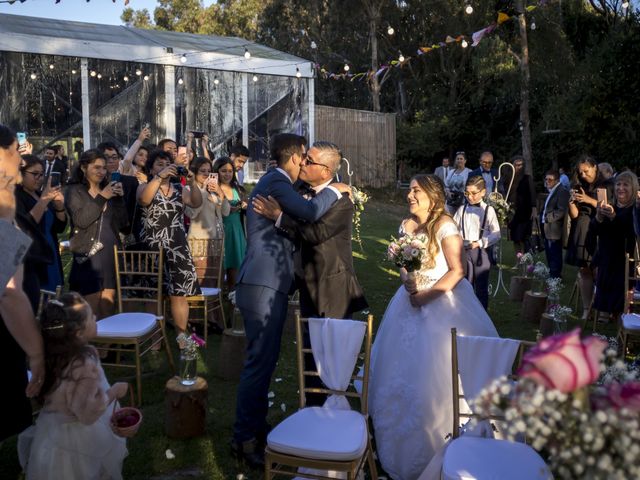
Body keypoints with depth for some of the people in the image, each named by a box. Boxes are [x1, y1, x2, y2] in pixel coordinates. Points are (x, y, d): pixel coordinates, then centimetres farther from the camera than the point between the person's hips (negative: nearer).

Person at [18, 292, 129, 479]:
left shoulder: (54, 354, -9)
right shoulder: (85, 366, -35)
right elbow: (88, 412, -30)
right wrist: (114, 391, -18)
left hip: (54, 431, 8)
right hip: (79, 444, -8)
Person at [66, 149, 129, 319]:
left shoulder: (109, 190, 16)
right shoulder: (75, 191, 1)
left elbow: (123, 222, 10)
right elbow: (81, 220, -15)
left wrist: (119, 198, -3)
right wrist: (101, 197, -16)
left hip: (111, 253, 5)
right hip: (88, 254, -5)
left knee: (108, 301, 7)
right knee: (91, 307, -4)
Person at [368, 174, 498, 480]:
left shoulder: (445, 226, -14)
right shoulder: (406, 225, 6)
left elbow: (457, 271, -17)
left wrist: (427, 295, -18)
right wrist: (407, 282, -6)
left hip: (441, 302, -6)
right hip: (412, 301, 6)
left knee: (435, 372, -3)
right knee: (403, 368, 11)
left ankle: (439, 439, 16)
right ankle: (406, 438, 29)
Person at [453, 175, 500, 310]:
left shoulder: (488, 210, -5)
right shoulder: (462, 209, 4)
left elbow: (496, 234, -6)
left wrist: (479, 243, -15)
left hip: (481, 251, -2)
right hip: (464, 250, 2)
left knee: (481, 286, 9)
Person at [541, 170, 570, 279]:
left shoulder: (562, 191, -12)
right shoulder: (551, 191, 17)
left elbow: (561, 211, -20)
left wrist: (547, 218, -16)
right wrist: (543, 218, 10)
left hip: (554, 229, -9)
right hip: (548, 228, 9)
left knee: (555, 255, -4)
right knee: (549, 253, 15)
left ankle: (555, 277, 3)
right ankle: (551, 274, 25)